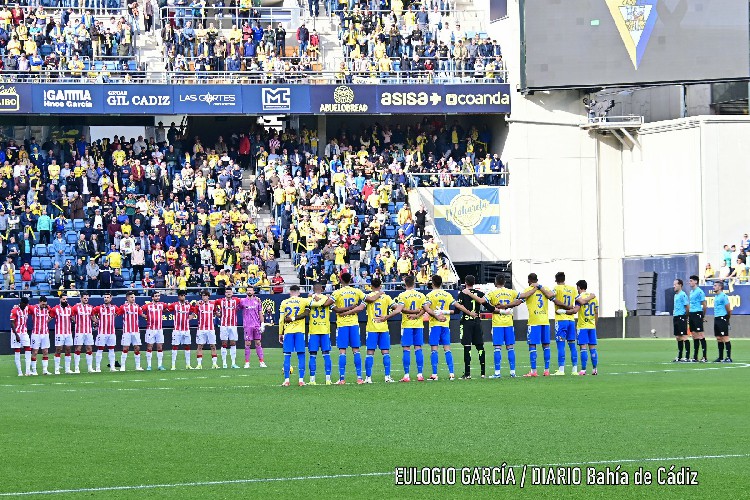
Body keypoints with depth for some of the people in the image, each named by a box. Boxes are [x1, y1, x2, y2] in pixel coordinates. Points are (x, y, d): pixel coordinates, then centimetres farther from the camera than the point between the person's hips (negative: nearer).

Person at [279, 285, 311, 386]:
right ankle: (301, 380, -2)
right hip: (300, 331, -1)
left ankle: (286, 380, 0)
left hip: (288, 332, 1)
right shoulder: (304, 301, 1)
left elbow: (281, 320, 4)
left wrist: (280, 333, 9)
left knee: (287, 355, 4)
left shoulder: (284, 303, 5)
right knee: (301, 355, 3)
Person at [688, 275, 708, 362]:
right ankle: (695, 357, 12)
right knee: (694, 336, 9)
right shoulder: (691, 292, 17)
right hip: (692, 315, 9)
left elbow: (704, 305, -8)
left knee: (700, 335, -9)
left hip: (698, 314, -9)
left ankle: (704, 356, -9)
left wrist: (703, 316, -3)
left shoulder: (699, 291, -9)